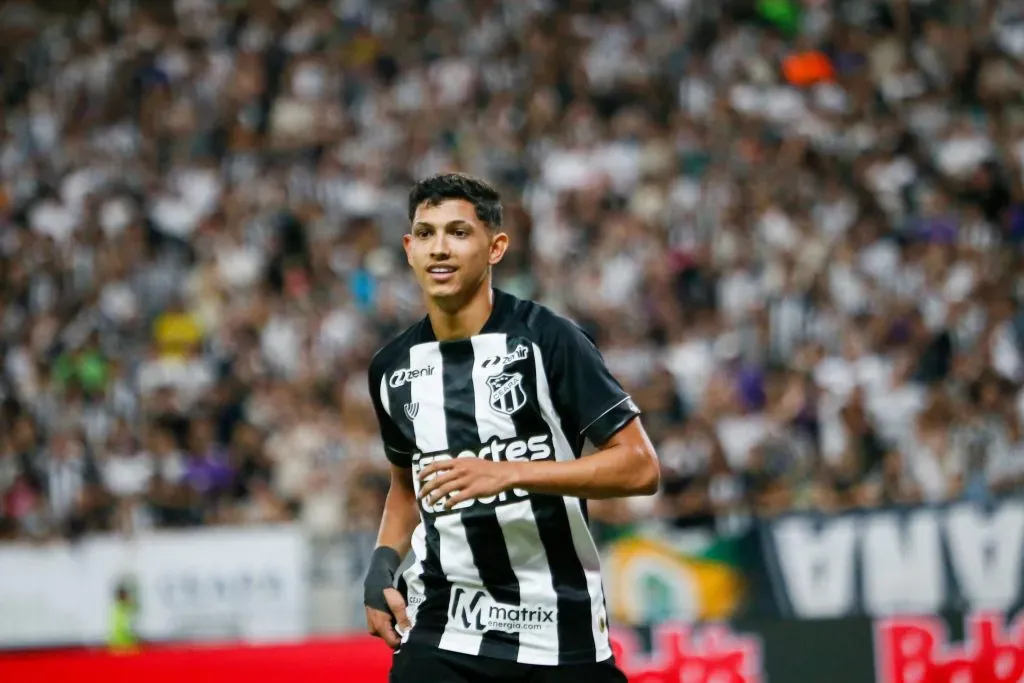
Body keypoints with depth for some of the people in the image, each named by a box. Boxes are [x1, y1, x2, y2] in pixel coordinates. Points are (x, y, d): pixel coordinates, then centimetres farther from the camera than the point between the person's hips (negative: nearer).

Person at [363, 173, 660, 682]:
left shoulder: (547, 340, -9)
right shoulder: (392, 368, 6)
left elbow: (641, 468, -13)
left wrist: (510, 473, -23)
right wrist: (383, 564, 5)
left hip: (561, 634, -3)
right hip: (442, 630, 3)